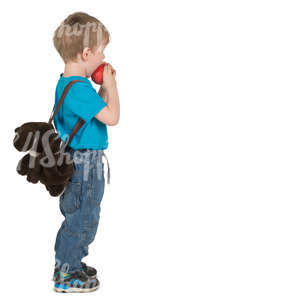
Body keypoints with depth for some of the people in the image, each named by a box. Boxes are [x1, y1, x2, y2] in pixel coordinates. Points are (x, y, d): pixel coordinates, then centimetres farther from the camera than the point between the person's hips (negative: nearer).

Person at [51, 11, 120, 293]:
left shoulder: (67, 82, 8)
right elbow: (111, 116, -24)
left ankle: (67, 263, 36)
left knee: (77, 216, 21)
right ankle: (66, 276, 13)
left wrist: (105, 87, 7)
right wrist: (110, 85, -13)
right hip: (84, 162, -10)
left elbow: (93, 108, 17)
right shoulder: (79, 88, -25)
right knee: (83, 219, 1)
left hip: (79, 161, 10)